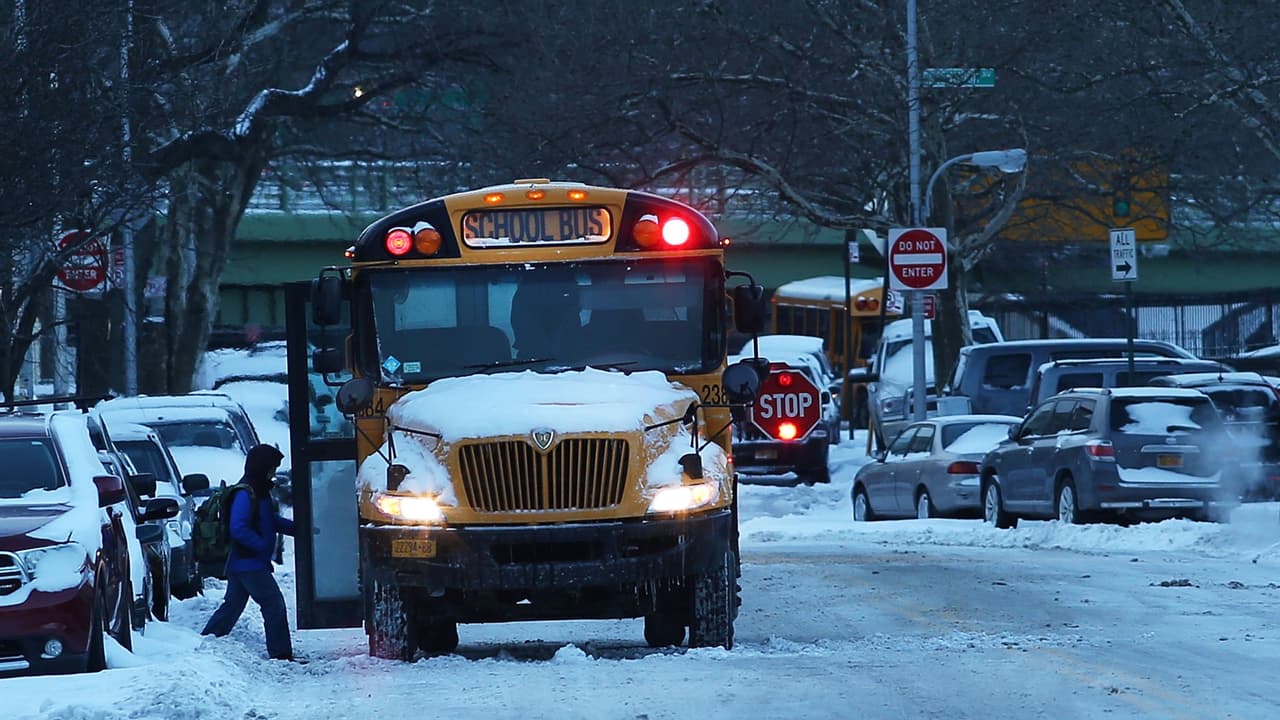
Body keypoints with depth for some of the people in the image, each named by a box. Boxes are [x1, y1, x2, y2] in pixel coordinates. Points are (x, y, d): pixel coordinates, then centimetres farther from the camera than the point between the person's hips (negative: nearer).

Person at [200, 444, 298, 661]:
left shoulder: (260, 492, 14)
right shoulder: (245, 494, -18)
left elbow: (273, 521, 23)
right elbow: (238, 529, -26)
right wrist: (262, 545, -23)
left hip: (239, 563, 11)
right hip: (250, 563, -11)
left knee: (232, 606, 18)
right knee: (273, 604, -9)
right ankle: (280, 653, -8)